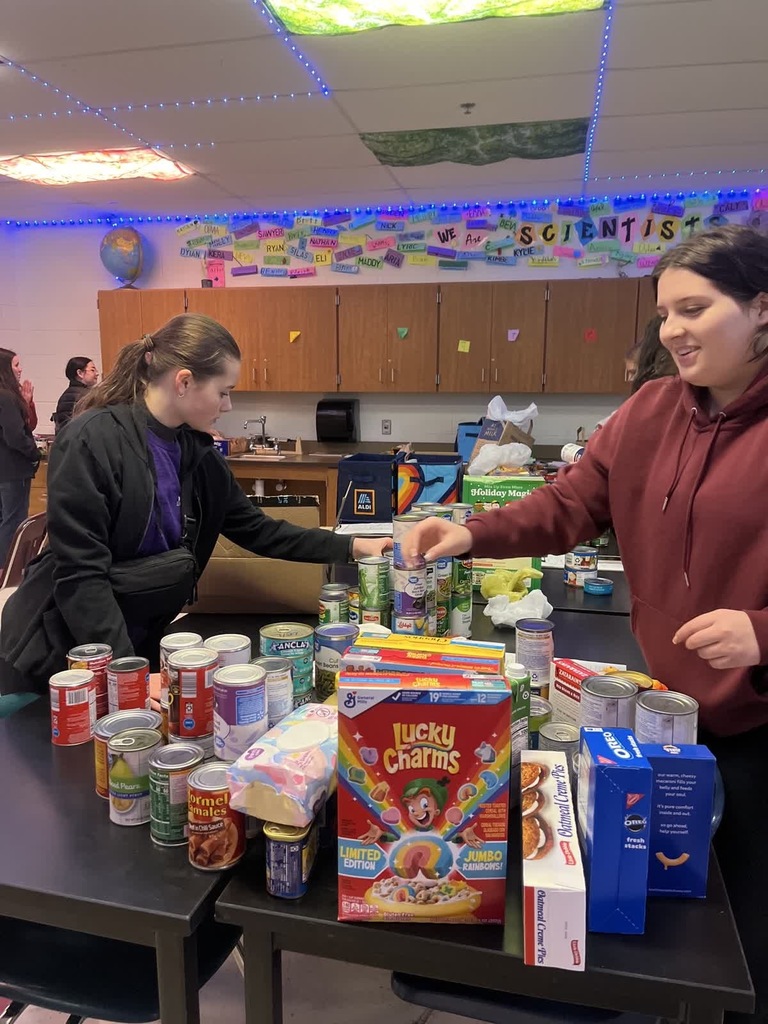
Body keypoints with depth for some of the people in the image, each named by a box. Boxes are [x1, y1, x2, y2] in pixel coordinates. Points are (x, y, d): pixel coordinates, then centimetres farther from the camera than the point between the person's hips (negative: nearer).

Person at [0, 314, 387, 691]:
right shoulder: (91, 442, -22)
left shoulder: (197, 452, -2)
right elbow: (80, 573, -24)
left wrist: (351, 547, 0)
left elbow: (256, 530, 4)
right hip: (54, 653, -5)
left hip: (139, 645, 6)